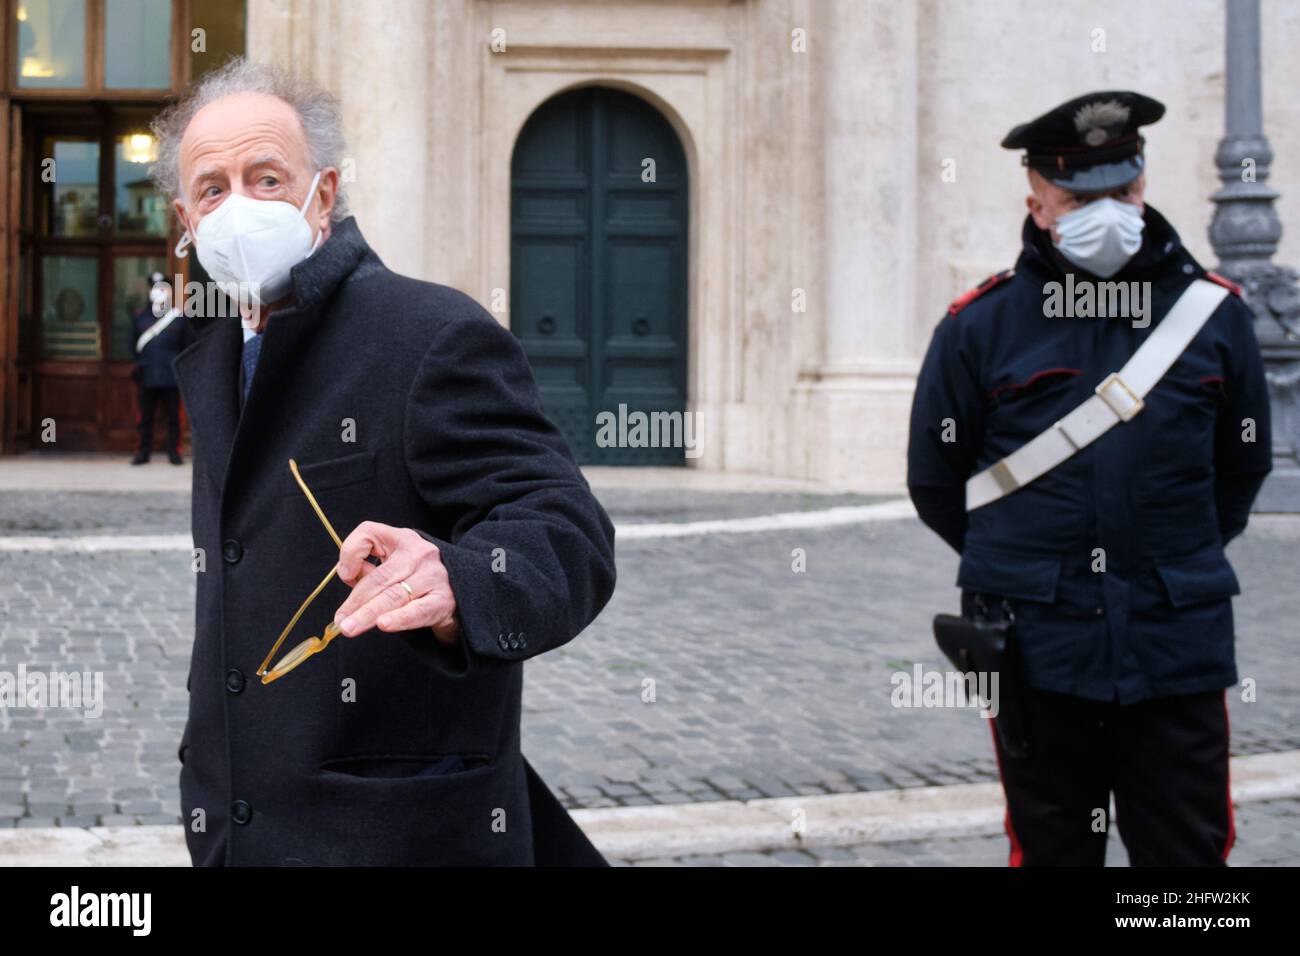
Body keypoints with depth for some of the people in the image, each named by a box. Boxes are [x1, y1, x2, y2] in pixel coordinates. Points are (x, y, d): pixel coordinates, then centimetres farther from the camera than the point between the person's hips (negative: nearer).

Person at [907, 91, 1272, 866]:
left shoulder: (1211, 311, 5)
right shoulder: (981, 323, 1)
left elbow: (1244, 465, 16)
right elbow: (936, 480, 9)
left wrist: (1177, 557, 13)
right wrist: (1017, 563, 10)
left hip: (1177, 650, 1)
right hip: (1036, 649, -1)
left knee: (1191, 848, 5)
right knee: (1051, 850, 11)